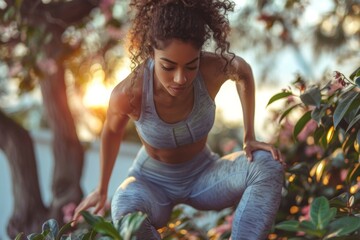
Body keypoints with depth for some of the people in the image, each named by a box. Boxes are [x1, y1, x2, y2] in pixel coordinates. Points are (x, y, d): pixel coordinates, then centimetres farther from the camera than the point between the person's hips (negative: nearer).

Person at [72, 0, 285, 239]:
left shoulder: (213, 68, -27)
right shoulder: (128, 93, -30)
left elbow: (243, 72, 0)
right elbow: (112, 132, -6)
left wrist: (250, 137, -4)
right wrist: (102, 190, 8)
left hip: (203, 174, 2)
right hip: (152, 181, -2)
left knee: (267, 166, -26)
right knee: (127, 216, -37)